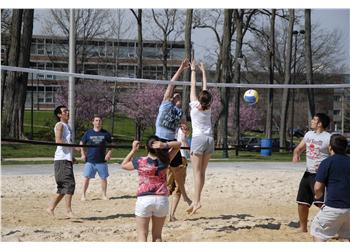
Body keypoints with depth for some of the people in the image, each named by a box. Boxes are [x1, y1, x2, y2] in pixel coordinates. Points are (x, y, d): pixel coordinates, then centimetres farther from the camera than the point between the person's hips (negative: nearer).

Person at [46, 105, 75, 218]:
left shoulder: (67, 126, 22)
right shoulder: (60, 125, -5)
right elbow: (58, 140, -19)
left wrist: (72, 156, 19)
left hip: (67, 160, 9)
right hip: (61, 160, -9)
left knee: (63, 187, 11)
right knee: (69, 183, -16)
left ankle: (51, 208, 17)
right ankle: (68, 210, -15)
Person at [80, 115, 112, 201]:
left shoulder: (105, 133, 5)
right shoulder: (88, 133, 3)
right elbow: (81, 144, 12)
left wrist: (109, 154, -1)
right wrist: (83, 154, 1)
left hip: (102, 161, 1)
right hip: (89, 160, -1)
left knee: (103, 178, 5)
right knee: (86, 177, -5)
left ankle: (104, 195, 17)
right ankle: (83, 195, 2)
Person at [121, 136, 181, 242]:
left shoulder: (139, 162, -6)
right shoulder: (164, 160, -4)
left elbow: (124, 165, 14)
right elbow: (178, 144, 8)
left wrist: (133, 150, 11)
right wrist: (166, 145, -10)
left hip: (144, 199, -2)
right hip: (162, 199, 2)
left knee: (142, 234, 2)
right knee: (157, 235, 14)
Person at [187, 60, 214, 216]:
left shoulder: (195, 105, -2)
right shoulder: (208, 108, 8)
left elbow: (193, 86, 5)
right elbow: (205, 88, 19)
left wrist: (193, 70, 15)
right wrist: (203, 72, 28)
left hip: (198, 139, -5)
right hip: (209, 139, 5)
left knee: (197, 172, -9)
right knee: (202, 172, 6)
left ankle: (197, 201, -18)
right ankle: (196, 200, 4)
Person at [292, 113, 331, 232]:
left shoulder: (328, 138, -12)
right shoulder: (308, 134, 10)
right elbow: (299, 148, 21)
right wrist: (296, 154, -2)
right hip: (308, 173, 8)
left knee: (322, 204, -16)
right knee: (302, 202, 13)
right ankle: (303, 228, 29)